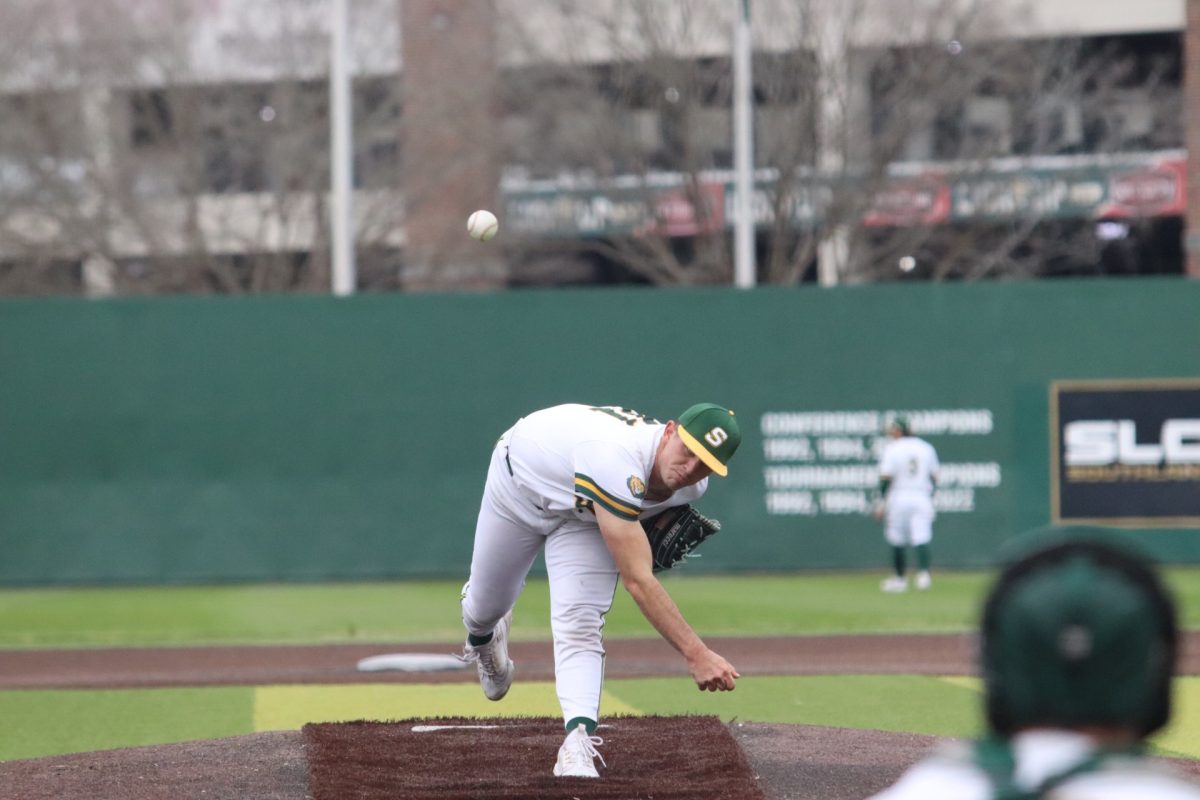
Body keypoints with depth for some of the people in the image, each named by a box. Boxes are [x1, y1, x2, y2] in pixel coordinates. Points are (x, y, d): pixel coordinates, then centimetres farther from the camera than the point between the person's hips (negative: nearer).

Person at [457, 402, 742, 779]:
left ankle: (579, 737, -29)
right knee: (488, 602, 18)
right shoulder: (616, 463, -51)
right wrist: (696, 654, -55)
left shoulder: (693, 484, -26)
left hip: (583, 514, 4)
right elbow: (637, 581, -53)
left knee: (579, 626, -19)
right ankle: (482, 635, 54)